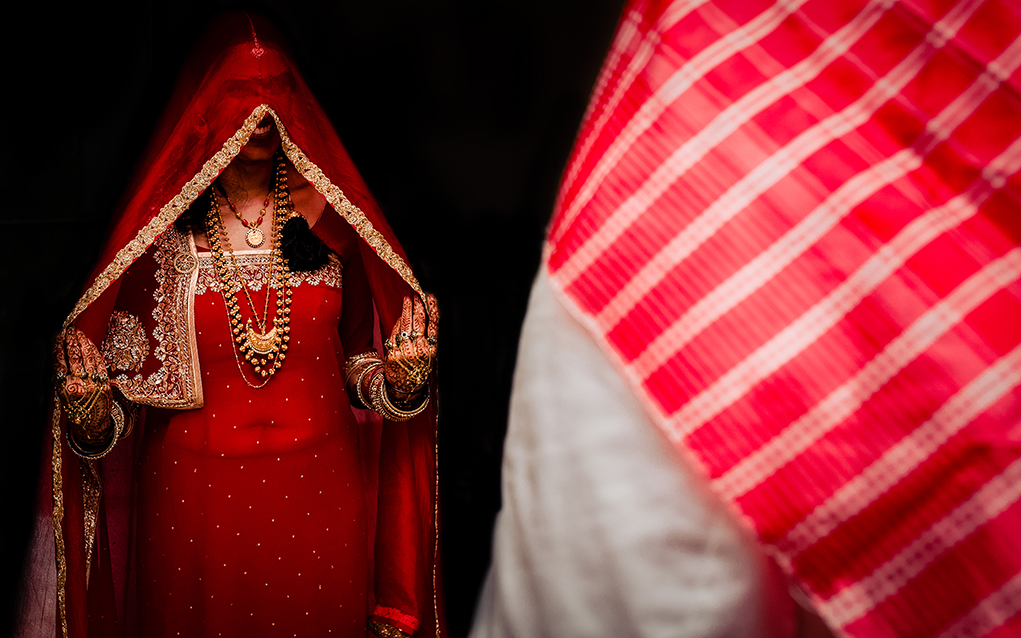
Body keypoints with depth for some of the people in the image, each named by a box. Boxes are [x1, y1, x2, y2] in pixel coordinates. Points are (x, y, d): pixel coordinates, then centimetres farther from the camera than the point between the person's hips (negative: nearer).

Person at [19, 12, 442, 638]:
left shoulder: (331, 219, 2)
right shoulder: (161, 229, -3)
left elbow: (356, 360, 7)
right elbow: (130, 376, -2)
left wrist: (400, 377, -13)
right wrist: (93, 414, -22)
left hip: (319, 495, 2)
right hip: (195, 500, -1)